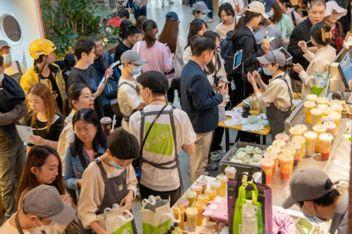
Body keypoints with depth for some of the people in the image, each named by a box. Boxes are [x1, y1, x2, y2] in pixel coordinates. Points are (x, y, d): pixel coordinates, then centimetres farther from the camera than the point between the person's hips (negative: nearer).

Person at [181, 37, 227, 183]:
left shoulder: (188, 67, 4)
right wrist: (220, 96, -14)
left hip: (192, 122, 10)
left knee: (195, 159, 25)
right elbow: (201, 104, -27)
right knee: (199, 163, 7)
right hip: (200, 125, -10)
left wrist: (213, 90, 4)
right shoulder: (197, 76, -29)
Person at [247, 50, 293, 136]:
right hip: (284, 116, 9)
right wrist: (259, 81, -3)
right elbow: (269, 93, 9)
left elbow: (263, 102, -22)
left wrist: (253, 83, -15)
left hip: (279, 121, -9)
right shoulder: (284, 76, 2)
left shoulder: (276, 83, -28)